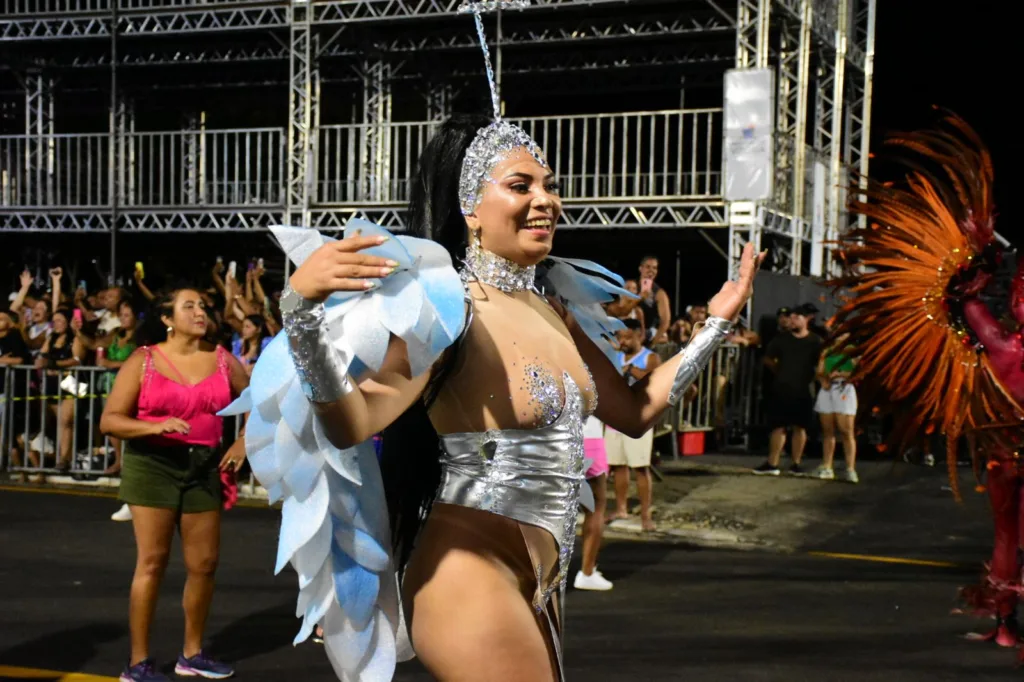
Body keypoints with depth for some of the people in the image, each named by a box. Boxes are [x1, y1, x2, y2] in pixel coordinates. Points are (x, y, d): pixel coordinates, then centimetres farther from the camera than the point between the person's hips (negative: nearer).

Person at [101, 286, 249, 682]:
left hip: (203, 467, 4)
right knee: (152, 561, -6)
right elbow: (109, 420, -8)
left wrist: (243, 443, 6)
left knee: (204, 564, 6)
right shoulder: (143, 361, -3)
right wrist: (156, 426, -22)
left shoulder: (222, 361, 6)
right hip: (153, 465, -4)